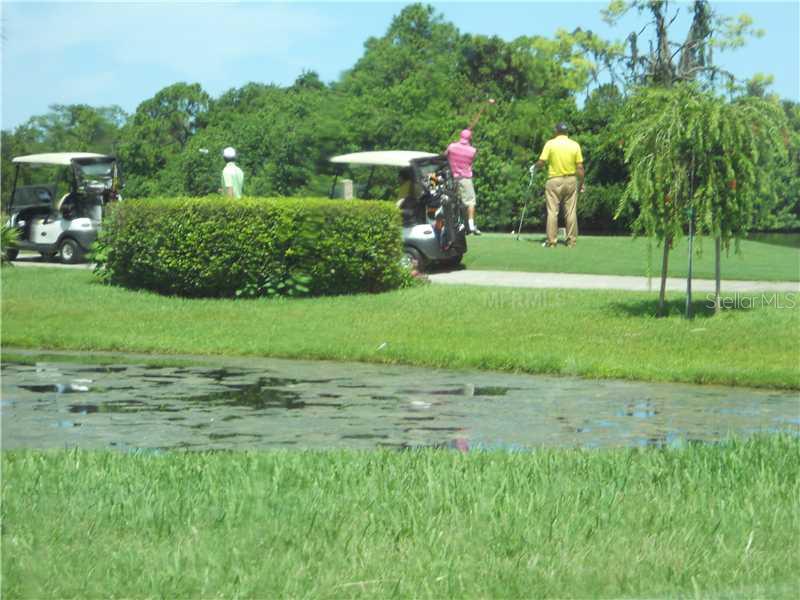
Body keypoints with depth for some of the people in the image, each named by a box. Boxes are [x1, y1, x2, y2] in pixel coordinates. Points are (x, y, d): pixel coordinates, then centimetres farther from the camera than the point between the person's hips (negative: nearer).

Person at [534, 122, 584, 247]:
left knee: (552, 212, 1)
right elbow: (580, 168, -1)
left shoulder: (550, 144, -6)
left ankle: (551, 241, -2)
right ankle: (571, 240, 8)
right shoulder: (575, 145, -1)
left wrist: (534, 167, 13)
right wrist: (581, 184, 9)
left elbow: (541, 162, -9)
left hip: (554, 180, -2)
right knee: (571, 212, 6)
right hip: (571, 181, 2)